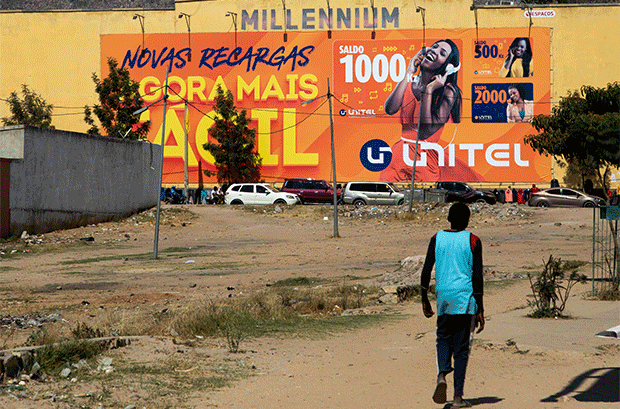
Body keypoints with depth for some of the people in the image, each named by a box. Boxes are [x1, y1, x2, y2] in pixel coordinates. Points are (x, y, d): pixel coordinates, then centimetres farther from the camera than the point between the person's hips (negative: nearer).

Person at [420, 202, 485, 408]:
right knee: (461, 347, 2)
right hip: (465, 298, -2)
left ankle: (441, 374, -10)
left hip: (443, 296, 2)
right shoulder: (473, 241, -3)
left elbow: (426, 271, 3)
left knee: (443, 339, 18)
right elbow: (477, 277, -6)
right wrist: (480, 310, -3)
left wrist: (424, 299, 13)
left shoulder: (437, 239, 4)